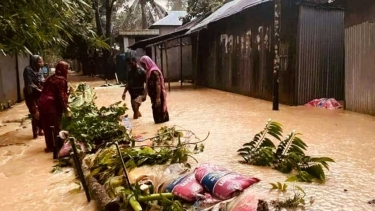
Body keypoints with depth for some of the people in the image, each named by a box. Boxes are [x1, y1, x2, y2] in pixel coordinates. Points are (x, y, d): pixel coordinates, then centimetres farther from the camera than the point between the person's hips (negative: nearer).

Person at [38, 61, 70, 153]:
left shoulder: (51, 77, 18)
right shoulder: (61, 80, -6)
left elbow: (45, 91, 20)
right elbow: (61, 96, -12)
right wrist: (66, 110, -9)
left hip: (43, 102, 8)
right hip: (52, 104, -8)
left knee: (47, 126, 14)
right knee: (55, 126, 5)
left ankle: (50, 146, 24)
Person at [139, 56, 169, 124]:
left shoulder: (154, 72, -20)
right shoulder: (149, 71, 9)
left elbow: (158, 85, -23)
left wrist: (158, 98, -25)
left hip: (157, 95, -9)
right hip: (154, 95, 9)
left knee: (158, 109, 1)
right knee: (156, 109, 17)